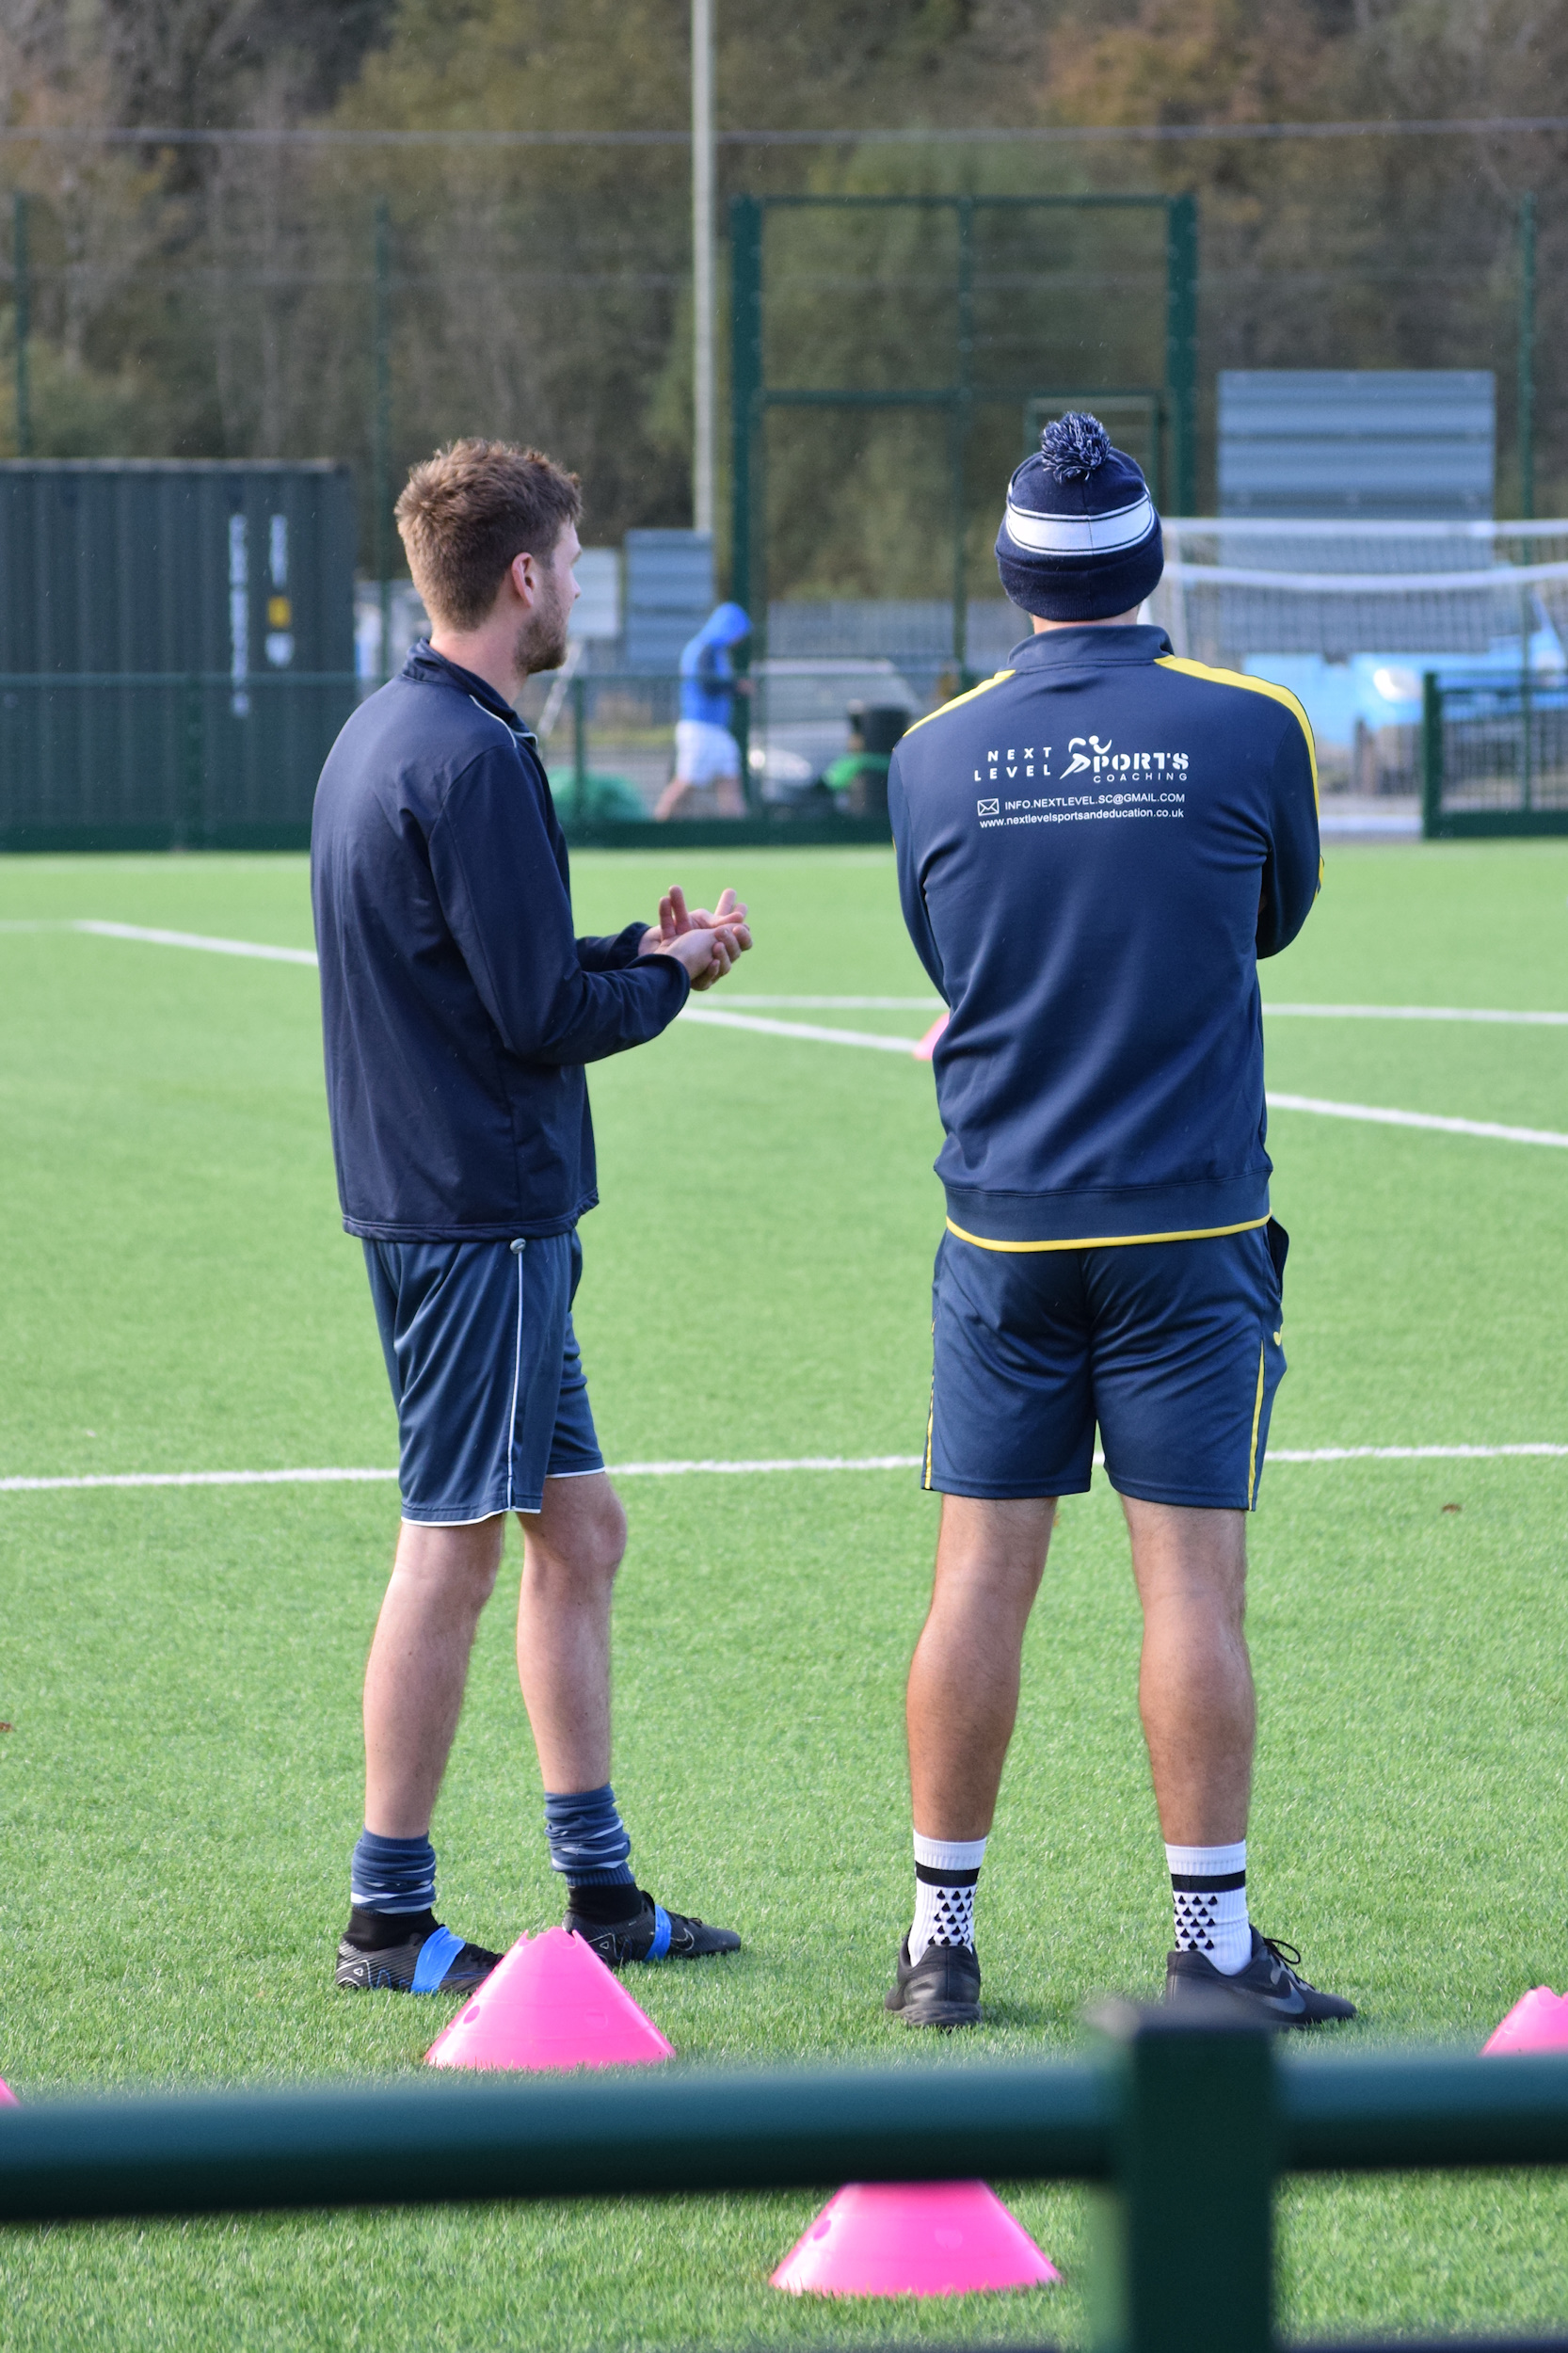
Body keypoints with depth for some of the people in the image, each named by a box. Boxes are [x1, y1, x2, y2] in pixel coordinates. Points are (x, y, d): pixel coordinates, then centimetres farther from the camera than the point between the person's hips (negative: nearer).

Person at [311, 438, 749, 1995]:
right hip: (480, 1207, -10)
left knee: (578, 1532, 14)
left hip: (445, 1202, 10)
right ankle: (389, 1920, 2)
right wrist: (670, 974, -1)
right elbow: (540, 1015, -18)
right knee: (452, 1548, -4)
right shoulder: (470, 758, -17)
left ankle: (599, 1891, 19)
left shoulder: (383, 736, 14)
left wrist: (636, 950, 9)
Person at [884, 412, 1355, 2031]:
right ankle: (1213, 1947, -1)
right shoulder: (1249, 730, -5)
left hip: (1002, 1229, 2)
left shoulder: (931, 756, 1)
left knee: (980, 1579, 5)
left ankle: (941, 1941, 8)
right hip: (1187, 1228, -2)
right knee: (1192, 1582, -1)